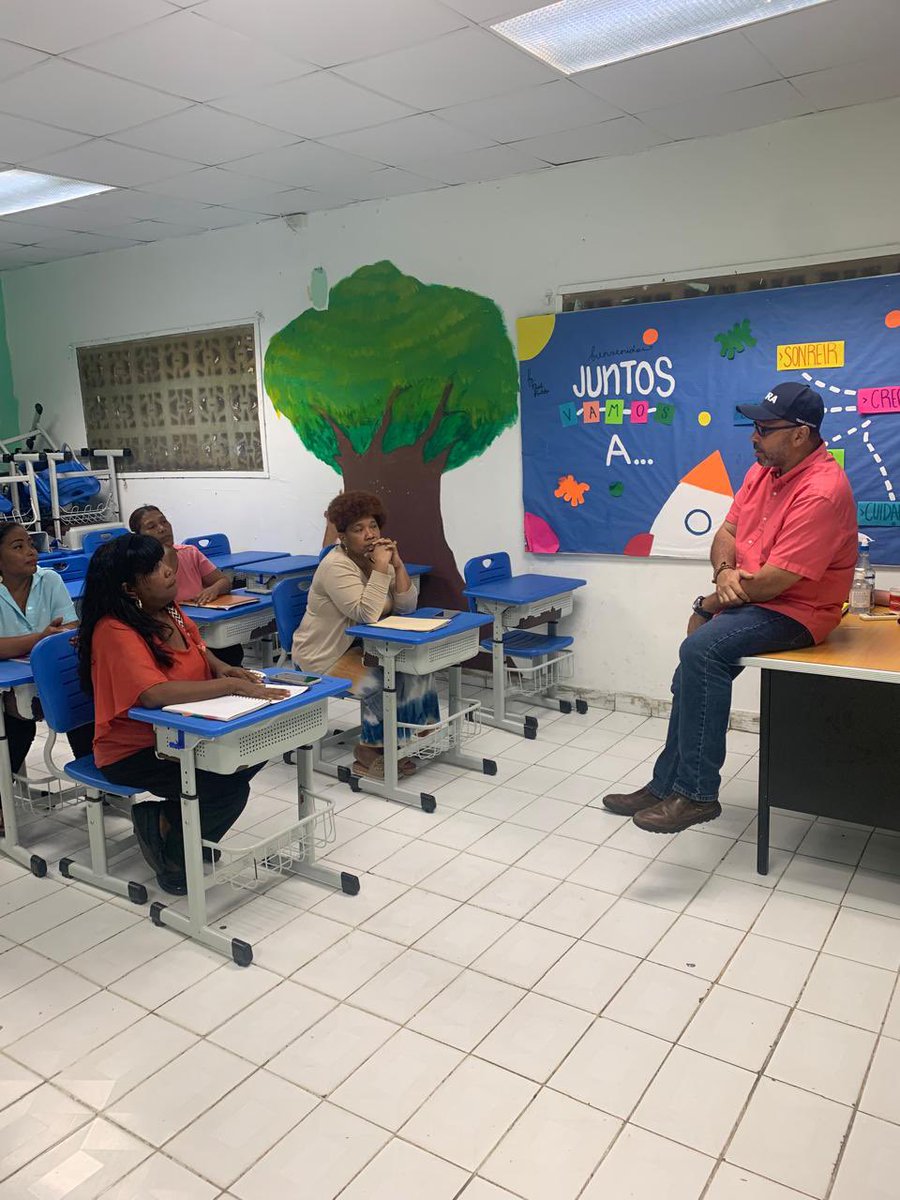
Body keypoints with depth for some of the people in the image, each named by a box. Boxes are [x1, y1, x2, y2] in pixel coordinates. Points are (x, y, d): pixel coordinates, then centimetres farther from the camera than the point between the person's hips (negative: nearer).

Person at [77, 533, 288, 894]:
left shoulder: (168, 610, -1)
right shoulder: (115, 631, -26)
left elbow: (196, 645, 19)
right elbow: (154, 693, -41)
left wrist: (220, 667, -4)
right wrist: (233, 686, -37)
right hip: (134, 752, -8)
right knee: (229, 789, -23)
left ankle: (172, 822, 10)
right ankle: (173, 855, 6)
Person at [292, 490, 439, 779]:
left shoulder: (377, 559, 3)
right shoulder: (336, 566, -21)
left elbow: (406, 607, -4)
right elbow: (366, 615, -32)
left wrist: (397, 565, -16)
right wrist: (381, 568, -31)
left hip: (360, 647, 8)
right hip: (325, 657, -8)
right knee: (386, 682, -22)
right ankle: (370, 752, -2)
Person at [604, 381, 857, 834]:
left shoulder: (821, 491, -23)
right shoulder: (763, 470, 5)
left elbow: (773, 581, -26)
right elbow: (727, 532, 9)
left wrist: (707, 607, -12)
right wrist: (725, 572, -14)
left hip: (794, 612, -9)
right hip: (749, 601, 10)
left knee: (701, 649, -29)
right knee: (693, 675, 7)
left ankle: (697, 793, -20)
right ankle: (666, 786, 22)